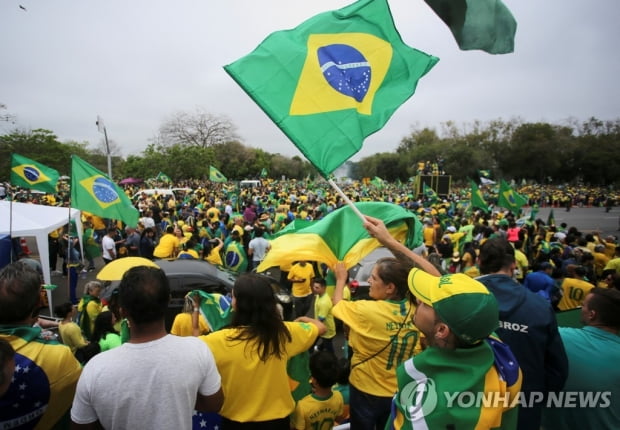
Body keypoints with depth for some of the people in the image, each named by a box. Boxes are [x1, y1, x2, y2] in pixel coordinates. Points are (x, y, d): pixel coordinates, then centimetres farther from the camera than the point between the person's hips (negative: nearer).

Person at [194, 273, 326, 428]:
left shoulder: (223, 340, -25)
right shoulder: (284, 333, -14)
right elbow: (320, 327, 1)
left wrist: (195, 310, -2)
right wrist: (303, 319, 21)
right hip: (277, 417, 2)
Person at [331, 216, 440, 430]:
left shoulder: (366, 310, -30)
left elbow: (336, 304, -10)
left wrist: (341, 278, 9)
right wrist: (390, 241, -10)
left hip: (366, 391, -4)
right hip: (403, 392, 4)